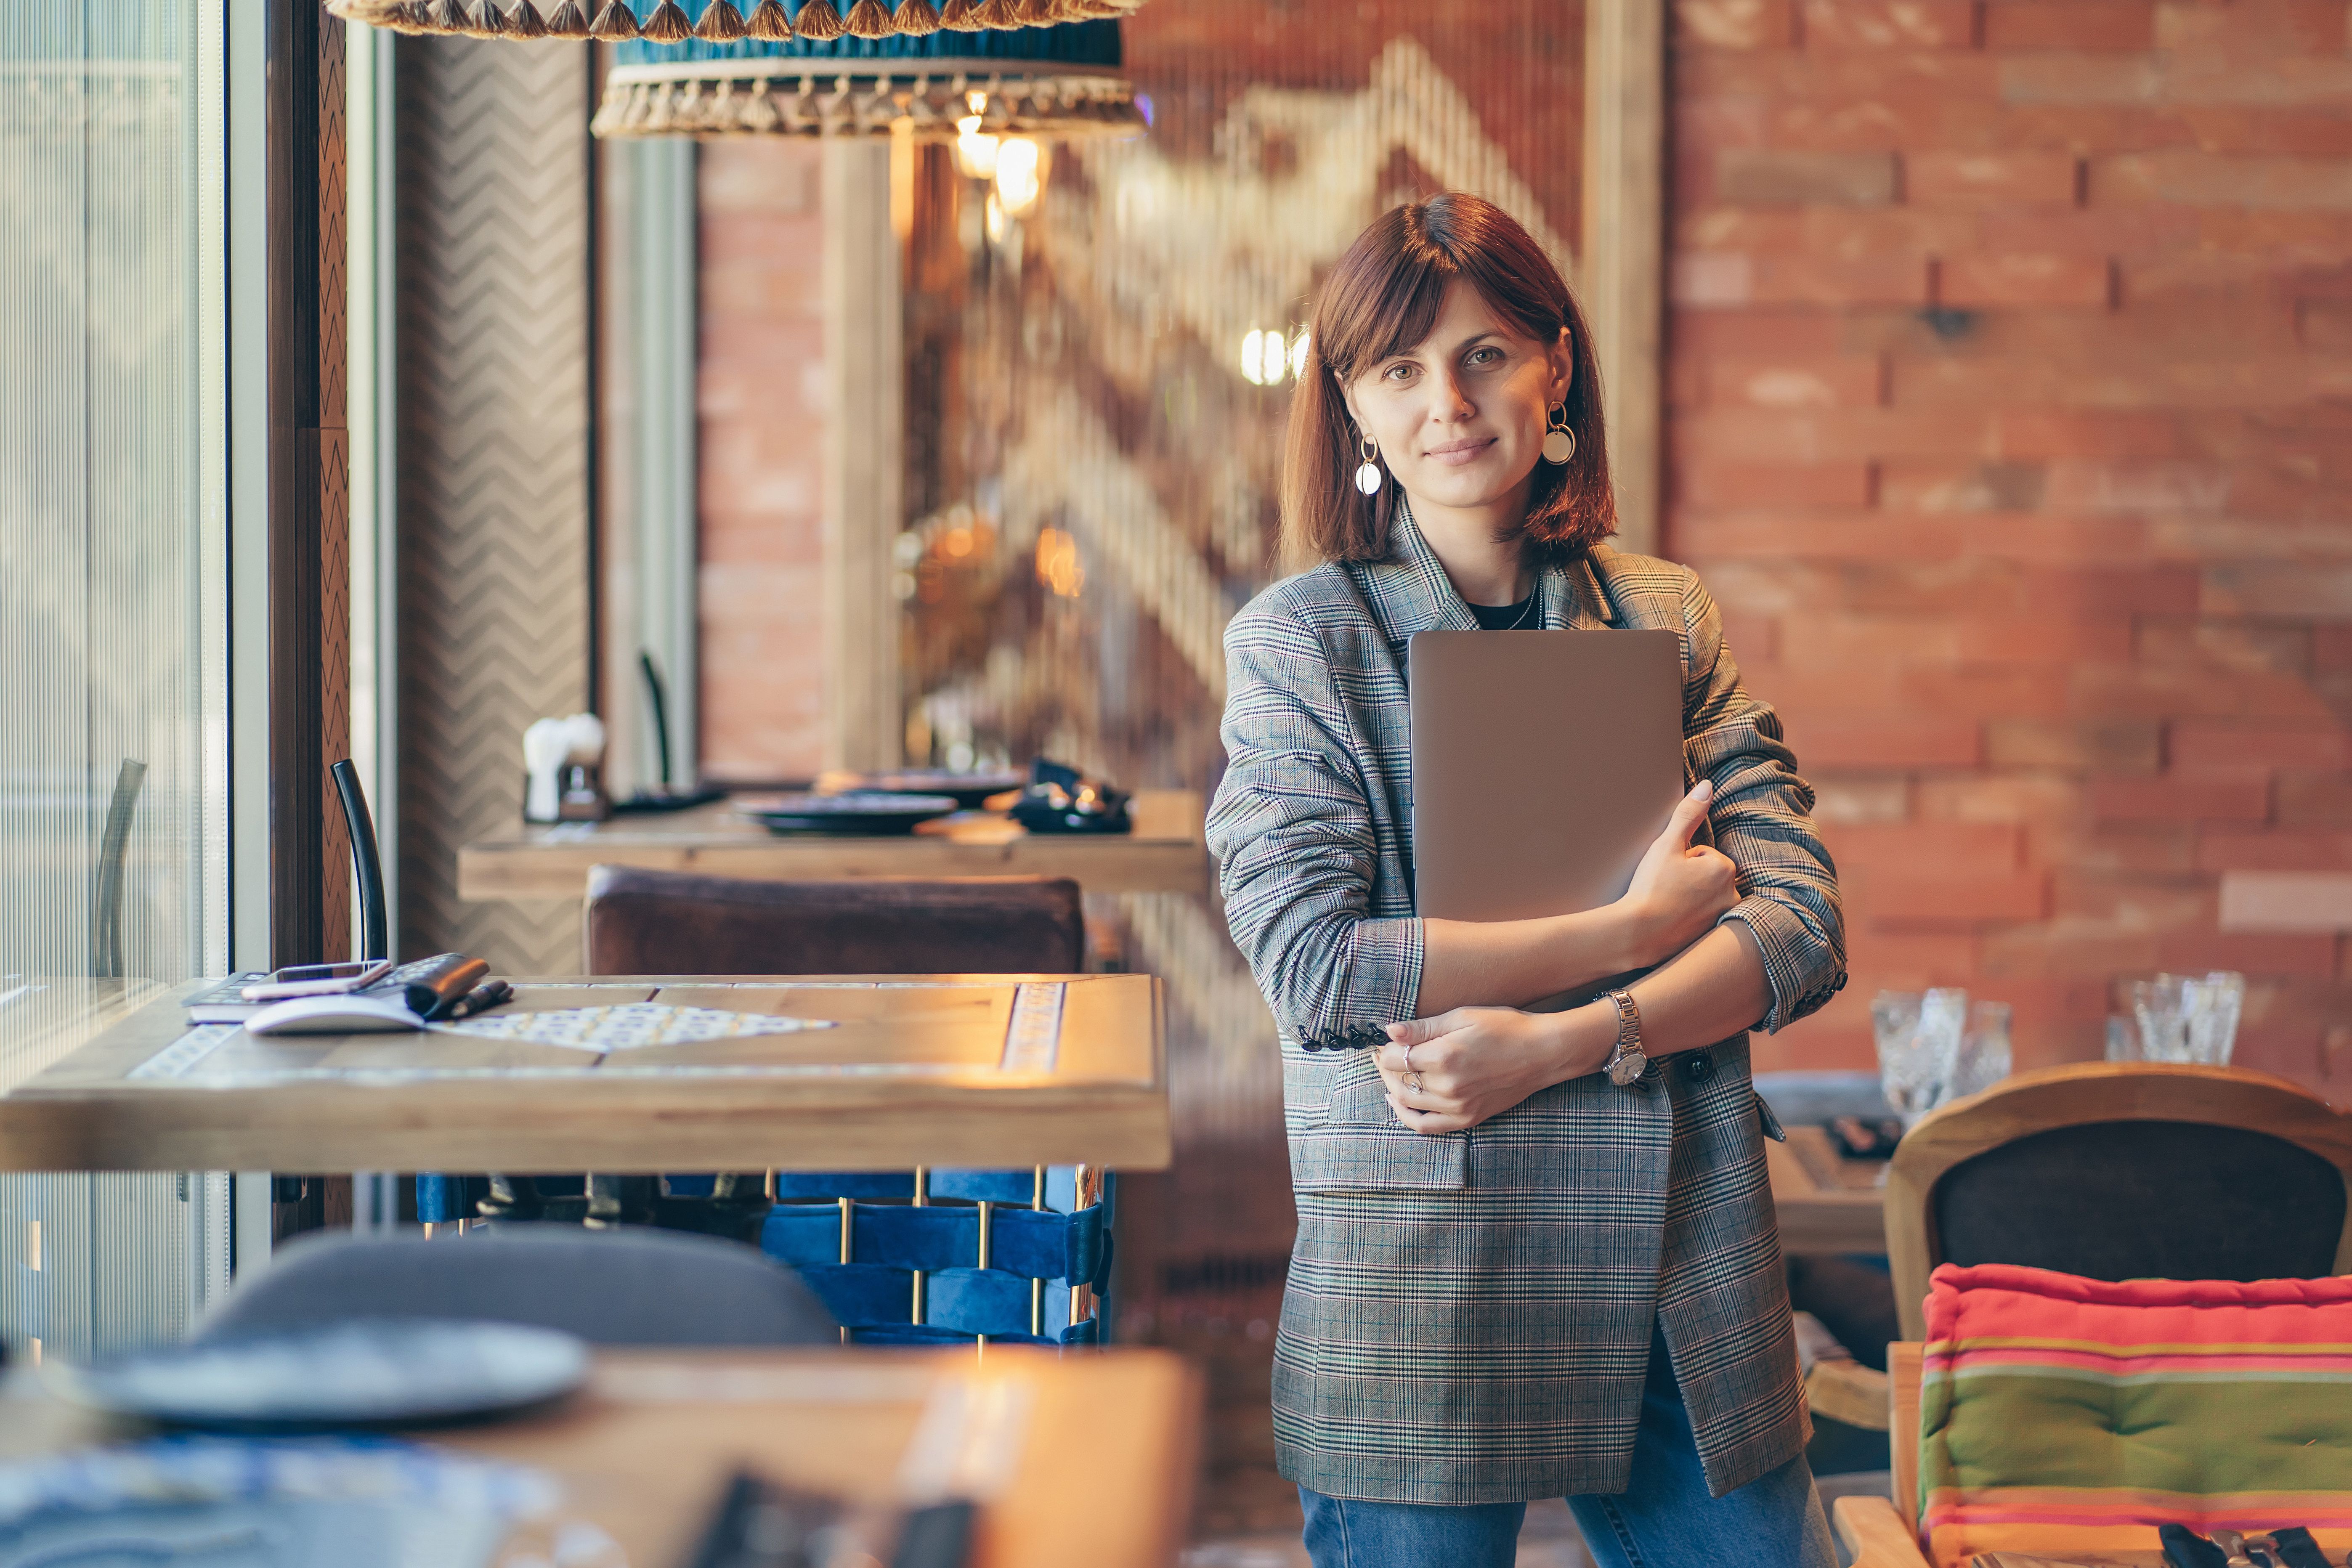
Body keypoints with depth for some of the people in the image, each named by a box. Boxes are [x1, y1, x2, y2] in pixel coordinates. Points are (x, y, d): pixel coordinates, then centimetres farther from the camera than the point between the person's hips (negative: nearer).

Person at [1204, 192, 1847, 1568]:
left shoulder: (1666, 616, 9)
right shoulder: (1300, 639, -1)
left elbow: (1804, 925, 0)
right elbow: (1314, 962, -14)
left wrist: (1568, 1041, -16)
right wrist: (1635, 926, -11)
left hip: (1685, 1274, 3)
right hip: (1416, 1284, -3)